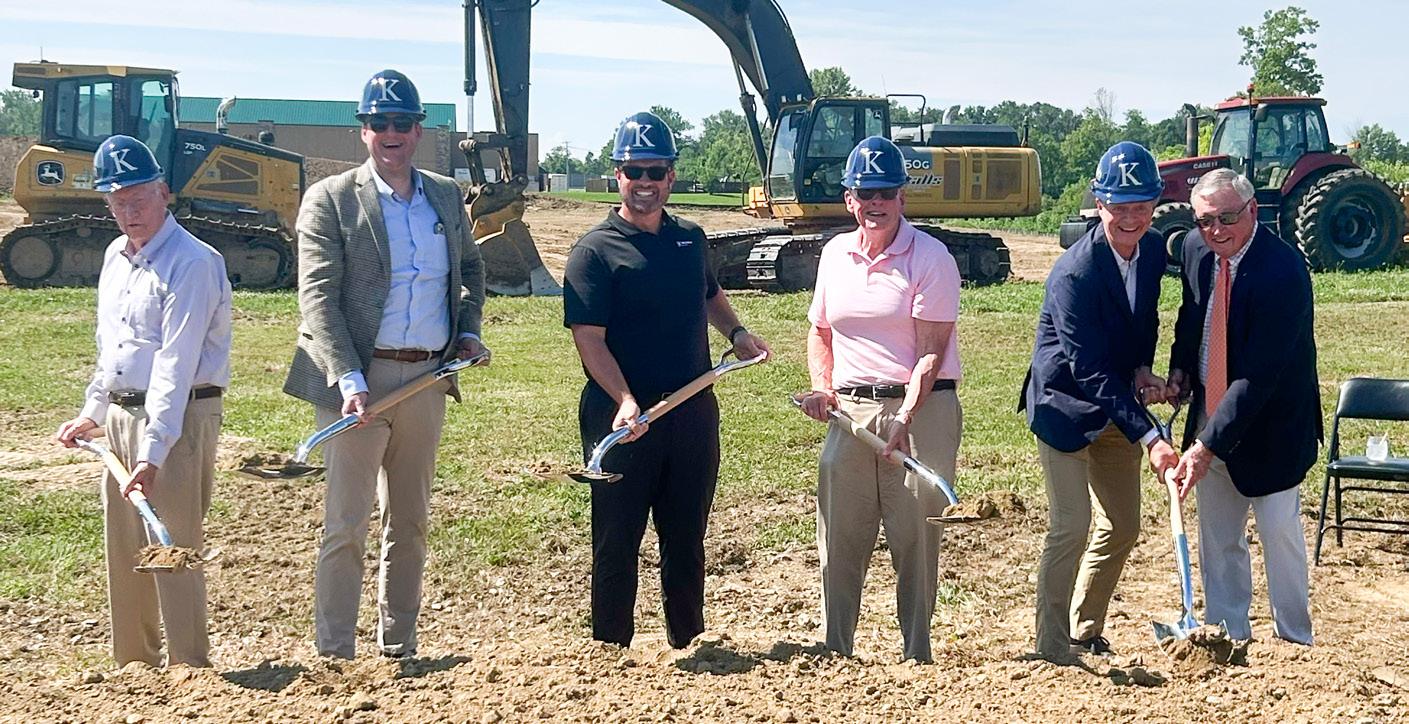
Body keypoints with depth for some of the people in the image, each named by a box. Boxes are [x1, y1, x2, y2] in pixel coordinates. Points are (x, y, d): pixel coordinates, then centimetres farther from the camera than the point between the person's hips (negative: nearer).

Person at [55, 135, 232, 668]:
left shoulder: (192, 263, -16)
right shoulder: (116, 256, 12)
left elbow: (176, 366, -23)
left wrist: (153, 454, -28)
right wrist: (92, 413, 24)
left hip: (178, 418, -8)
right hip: (120, 416, 8)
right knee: (122, 550, 12)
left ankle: (189, 672, 0)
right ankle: (133, 668, 23)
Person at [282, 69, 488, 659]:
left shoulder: (446, 196, 11)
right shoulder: (331, 199, -4)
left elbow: (471, 268, 28)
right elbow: (317, 297, -11)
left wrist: (468, 329, 11)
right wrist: (348, 379, -21)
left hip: (427, 379, 5)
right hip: (359, 379, -5)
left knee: (410, 522, 14)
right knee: (346, 525, -4)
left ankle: (398, 648, 25)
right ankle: (335, 656, 4)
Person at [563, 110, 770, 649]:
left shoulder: (689, 239, 12)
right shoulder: (594, 251, -7)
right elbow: (589, 339, -16)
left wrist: (736, 331, 13)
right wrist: (624, 401, -29)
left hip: (693, 409, 5)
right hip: (623, 413, -5)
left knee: (687, 537, 15)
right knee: (617, 538, 2)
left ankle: (689, 644, 27)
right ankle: (611, 650, 13)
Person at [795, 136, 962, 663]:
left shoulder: (930, 257, -6)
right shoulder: (835, 254, 11)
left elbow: (931, 351, -12)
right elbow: (820, 330, 23)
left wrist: (904, 418, -22)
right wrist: (822, 386, 4)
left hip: (921, 406, -5)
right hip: (849, 410, 5)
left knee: (915, 537, -3)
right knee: (838, 536, 5)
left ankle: (917, 656, 7)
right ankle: (833, 653, 14)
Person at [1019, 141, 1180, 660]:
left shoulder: (1153, 250, -4)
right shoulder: (1075, 272, -27)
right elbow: (1090, 371, -29)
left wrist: (1142, 369, -7)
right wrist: (1150, 438, -34)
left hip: (1116, 404, 8)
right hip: (1065, 404, -8)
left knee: (1123, 525, 12)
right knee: (1071, 525, -12)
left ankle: (1086, 633, 27)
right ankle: (1051, 650, -1)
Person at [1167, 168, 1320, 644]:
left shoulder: (1283, 270, -26)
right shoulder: (1196, 250, -5)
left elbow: (1259, 375, -29)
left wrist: (1208, 446, -32)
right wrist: (1179, 367, 0)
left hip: (1271, 422, -6)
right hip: (1211, 414, 6)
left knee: (1279, 529, 0)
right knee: (1216, 535, 12)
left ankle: (1294, 640, 17)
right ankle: (1227, 636, 26)